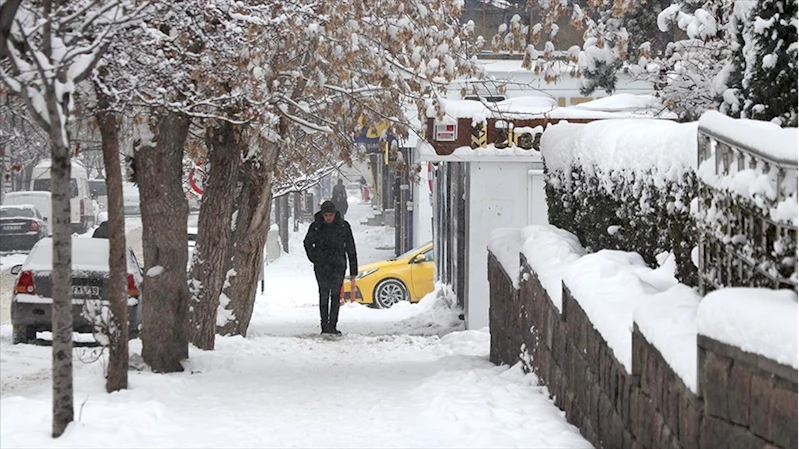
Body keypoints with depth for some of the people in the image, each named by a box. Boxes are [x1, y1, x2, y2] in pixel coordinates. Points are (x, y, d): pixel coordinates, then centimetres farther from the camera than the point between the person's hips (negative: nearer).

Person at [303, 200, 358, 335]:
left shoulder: (343, 226, 0)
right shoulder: (316, 227, 0)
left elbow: (351, 249, 4)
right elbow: (307, 243, 18)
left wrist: (353, 272, 1)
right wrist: (314, 258, 3)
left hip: (338, 265, 0)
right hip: (321, 266, 0)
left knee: (336, 294, -2)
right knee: (324, 294, -7)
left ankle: (332, 326, 3)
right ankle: (325, 325, -6)